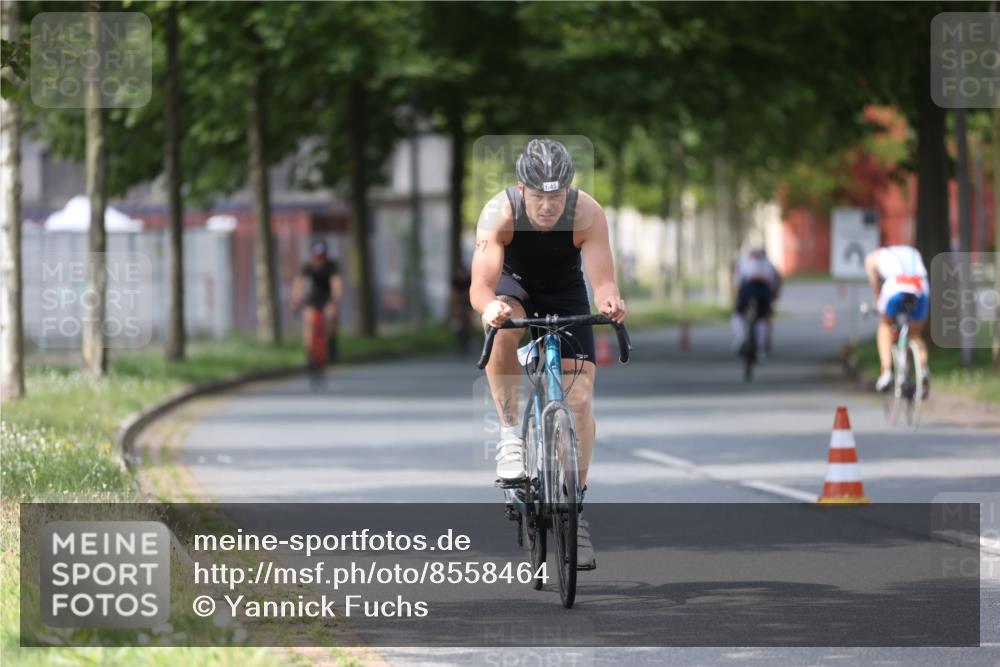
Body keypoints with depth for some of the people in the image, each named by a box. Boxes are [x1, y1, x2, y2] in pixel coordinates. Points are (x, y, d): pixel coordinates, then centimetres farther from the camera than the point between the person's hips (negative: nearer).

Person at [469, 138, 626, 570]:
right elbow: (480, 288, -40)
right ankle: (510, 434, -23)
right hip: (515, 287, -1)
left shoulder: (587, 213, -30)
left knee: (580, 399, -11)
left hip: (566, 295, 1)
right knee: (504, 329, -38)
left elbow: (602, 280, -35)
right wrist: (489, 306, -63)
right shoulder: (500, 213, -32)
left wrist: (610, 301, -58)